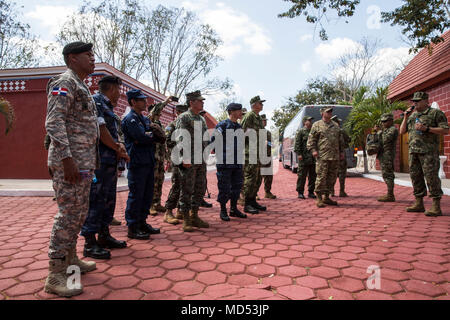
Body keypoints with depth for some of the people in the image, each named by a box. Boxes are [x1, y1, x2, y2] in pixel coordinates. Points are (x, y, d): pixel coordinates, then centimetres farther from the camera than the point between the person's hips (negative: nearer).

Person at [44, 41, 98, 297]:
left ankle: (71, 259, 29)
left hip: (85, 162, 10)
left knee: (79, 212, 15)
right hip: (71, 161, -10)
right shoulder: (64, 82, -8)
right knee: (68, 213, -7)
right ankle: (55, 275, 2)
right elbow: (54, 123, -19)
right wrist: (67, 158, -25)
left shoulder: (81, 86, 22)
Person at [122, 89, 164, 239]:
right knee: (136, 195, -4)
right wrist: (154, 135, 0)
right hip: (137, 163, -9)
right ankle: (132, 228, 5)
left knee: (147, 194, 13)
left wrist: (152, 134, -10)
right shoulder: (130, 119, -7)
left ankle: (142, 223, 24)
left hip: (148, 162, 9)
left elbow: (162, 137, 10)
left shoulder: (145, 119, 20)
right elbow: (142, 137, -20)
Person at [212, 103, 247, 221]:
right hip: (225, 163, -7)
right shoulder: (222, 126, -8)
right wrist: (219, 154, -6)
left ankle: (233, 209, 24)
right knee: (224, 187, 0)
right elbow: (214, 141, -8)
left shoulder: (240, 127, 15)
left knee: (237, 185, 11)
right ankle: (223, 210, 12)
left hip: (237, 163, 7)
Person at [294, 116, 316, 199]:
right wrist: (298, 154, -16)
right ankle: (300, 192, 5)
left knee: (313, 176, 8)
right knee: (302, 176, -2)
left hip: (313, 158, 6)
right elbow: (297, 144, -7)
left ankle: (311, 192, 17)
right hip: (304, 158, -6)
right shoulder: (300, 131, 0)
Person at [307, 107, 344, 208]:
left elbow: (340, 140, 24)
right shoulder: (317, 125, 3)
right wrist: (313, 150, -12)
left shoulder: (335, 126, 19)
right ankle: (319, 199, -1)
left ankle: (326, 197, 19)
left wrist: (341, 151, 18)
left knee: (332, 177, 8)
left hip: (335, 157, 6)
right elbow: (311, 139, 0)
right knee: (321, 177, -8)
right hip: (322, 157, -6)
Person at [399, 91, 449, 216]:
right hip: (413, 151, 7)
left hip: (429, 151, -6)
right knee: (415, 177, 8)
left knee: (431, 177, -8)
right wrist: (405, 117, 7)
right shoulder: (412, 116, 20)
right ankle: (419, 204, 17)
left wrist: (426, 128, -16)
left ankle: (436, 207, -3)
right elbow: (402, 131, 18)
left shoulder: (436, 113, 1)